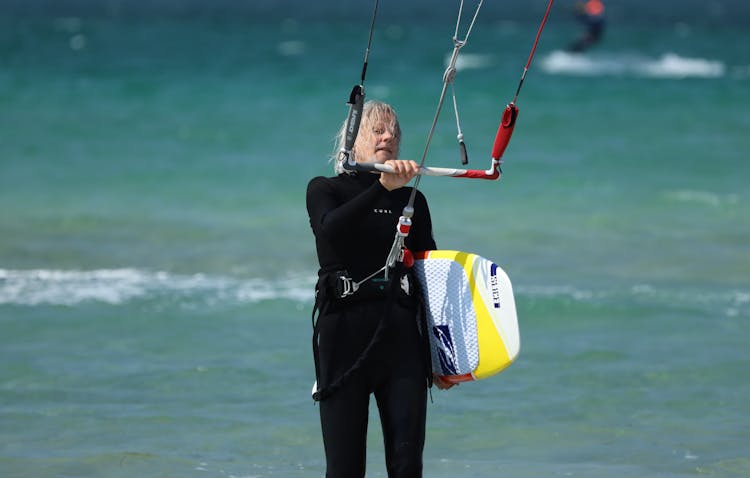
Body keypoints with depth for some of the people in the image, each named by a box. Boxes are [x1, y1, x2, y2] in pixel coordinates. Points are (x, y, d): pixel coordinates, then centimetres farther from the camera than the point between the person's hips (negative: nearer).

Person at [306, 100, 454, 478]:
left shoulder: (411, 200, 14)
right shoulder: (325, 190, 6)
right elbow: (331, 229, -17)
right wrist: (381, 187, -30)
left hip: (401, 333, 2)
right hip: (344, 331, -2)